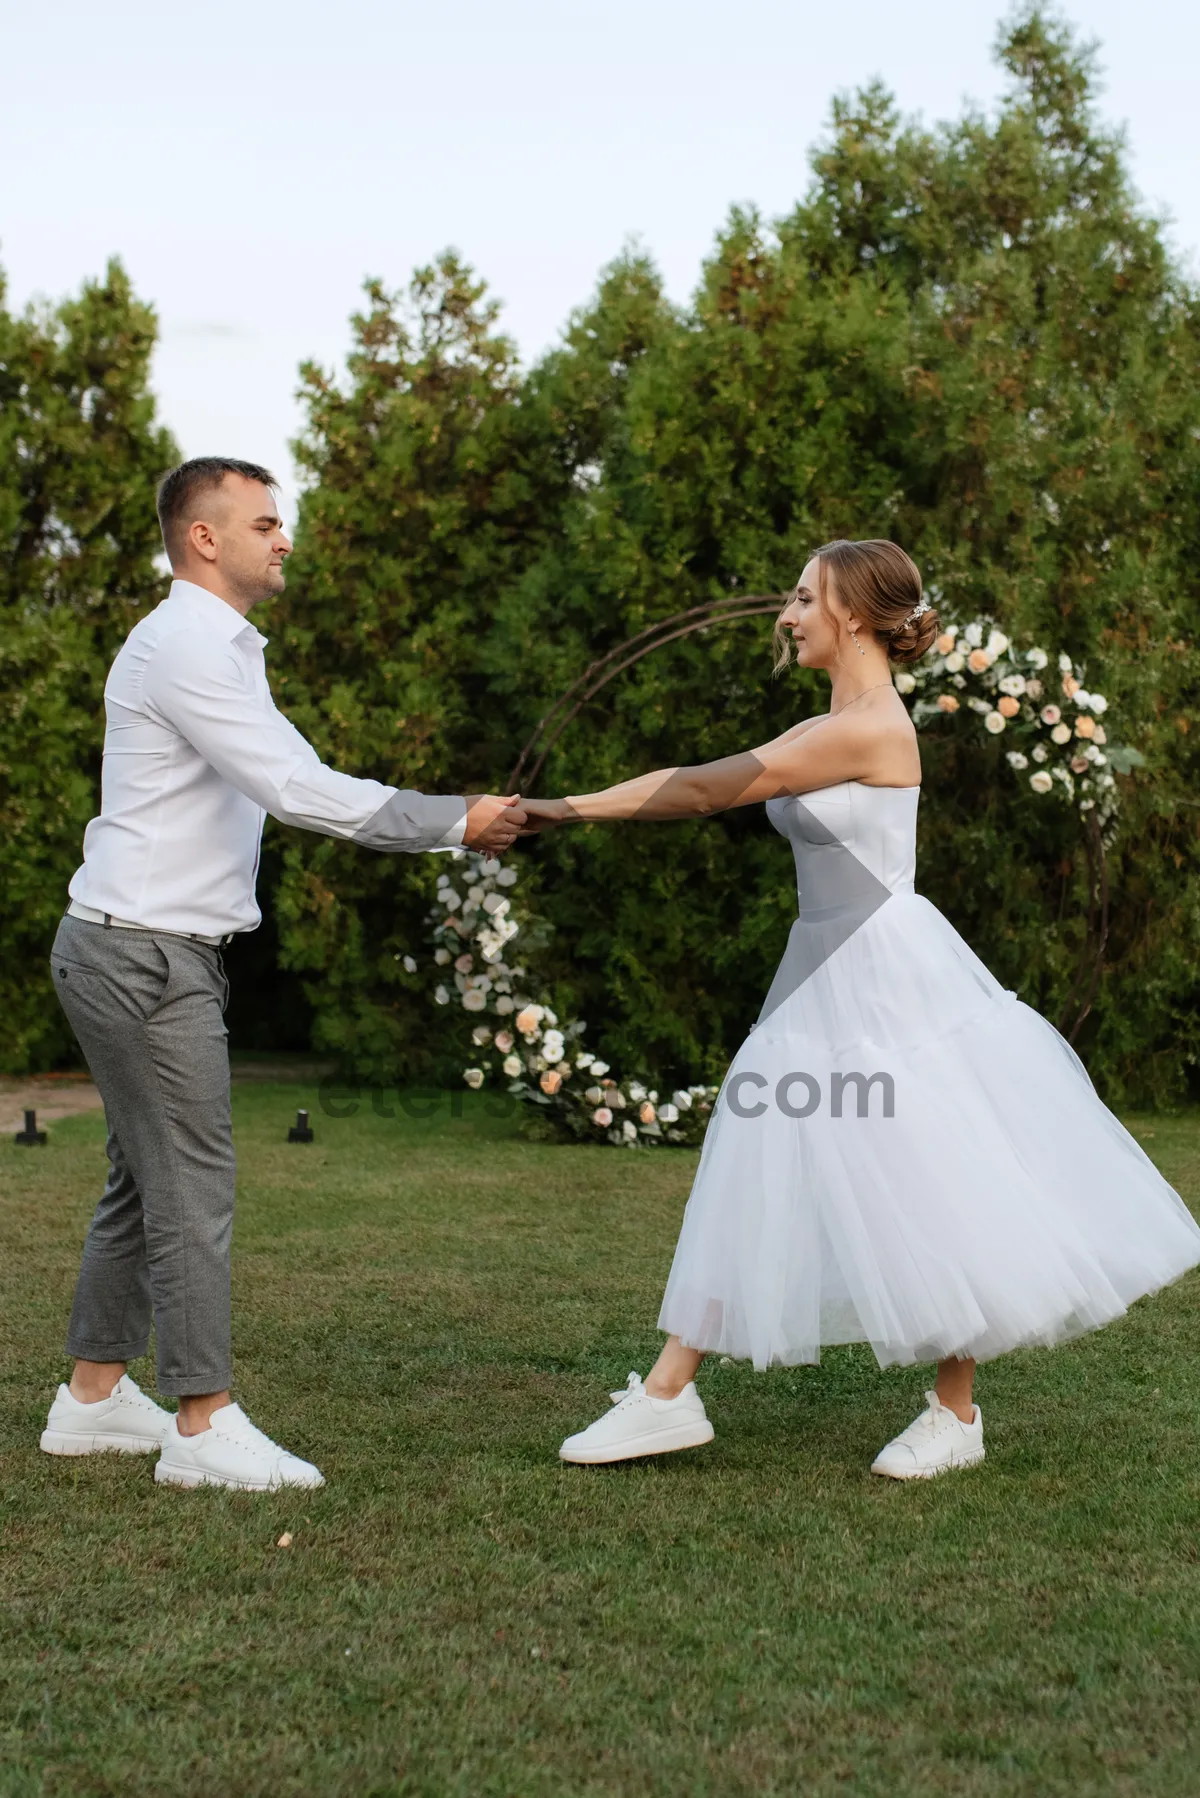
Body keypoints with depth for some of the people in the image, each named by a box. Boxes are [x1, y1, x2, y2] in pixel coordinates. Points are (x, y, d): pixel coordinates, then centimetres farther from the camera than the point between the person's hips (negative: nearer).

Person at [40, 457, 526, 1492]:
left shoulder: (218, 649, 19)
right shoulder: (184, 647, -15)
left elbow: (293, 789, 19)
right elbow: (299, 792, -21)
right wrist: (453, 824, -15)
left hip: (161, 951, 10)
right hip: (143, 952, -10)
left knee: (148, 1182, 14)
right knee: (193, 1184, -8)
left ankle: (95, 1398, 23)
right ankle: (205, 1425, -2)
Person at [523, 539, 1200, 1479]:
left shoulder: (871, 728, -17)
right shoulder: (826, 732, 12)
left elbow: (710, 790, -15)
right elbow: (705, 786, 14)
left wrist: (567, 807, -8)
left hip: (890, 978, -10)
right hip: (823, 980, 10)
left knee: (931, 1190, 2)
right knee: (753, 1185, 8)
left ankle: (958, 1412, 18)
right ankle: (670, 1396, 13)